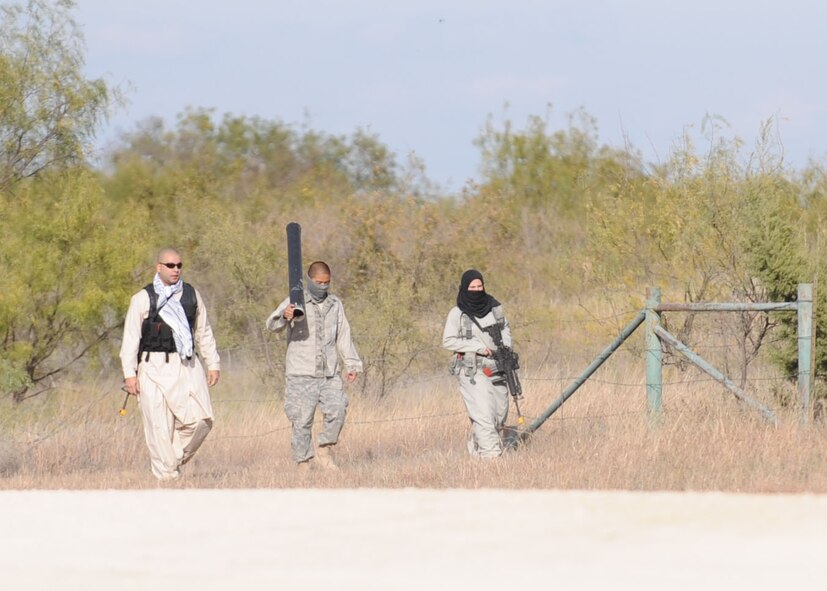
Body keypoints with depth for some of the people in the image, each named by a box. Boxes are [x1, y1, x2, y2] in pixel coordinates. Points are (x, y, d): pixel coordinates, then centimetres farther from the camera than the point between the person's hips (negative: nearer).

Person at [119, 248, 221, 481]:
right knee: (159, 426, -6)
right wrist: (129, 373, -6)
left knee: (200, 418, -11)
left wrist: (213, 363, 15)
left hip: (186, 365, 3)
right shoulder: (143, 299, 1)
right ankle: (166, 474, 0)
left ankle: (177, 458, 10)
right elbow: (130, 337, 0)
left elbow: (204, 333, 20)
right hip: (155, 368, -3)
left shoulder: (192, 295, 13)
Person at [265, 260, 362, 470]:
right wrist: (284, 317, -38)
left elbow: (344, 337, 21)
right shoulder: (295, 302, -2)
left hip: (329, 374, 4)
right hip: (301, 374, -4)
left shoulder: (335, 304, 14)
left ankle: (324, 451, 9)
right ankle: (303, 463, 4)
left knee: (337, 411, -10)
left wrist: (352, 364, 14)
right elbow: (272, 324, -15)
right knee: (302, 421, -4)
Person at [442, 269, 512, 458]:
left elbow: (505, 328, 23)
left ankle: (475, 446, 23)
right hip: (472, 370, -5)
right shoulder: (457, 313, -5)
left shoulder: (495, 308, 8)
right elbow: (448, 341, -6)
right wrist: (477, 347, -13)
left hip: (496, 369, 5)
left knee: (500, 414, 7)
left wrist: (506, 347, 3)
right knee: (483, 414, -14)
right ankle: (491, 454, -15)